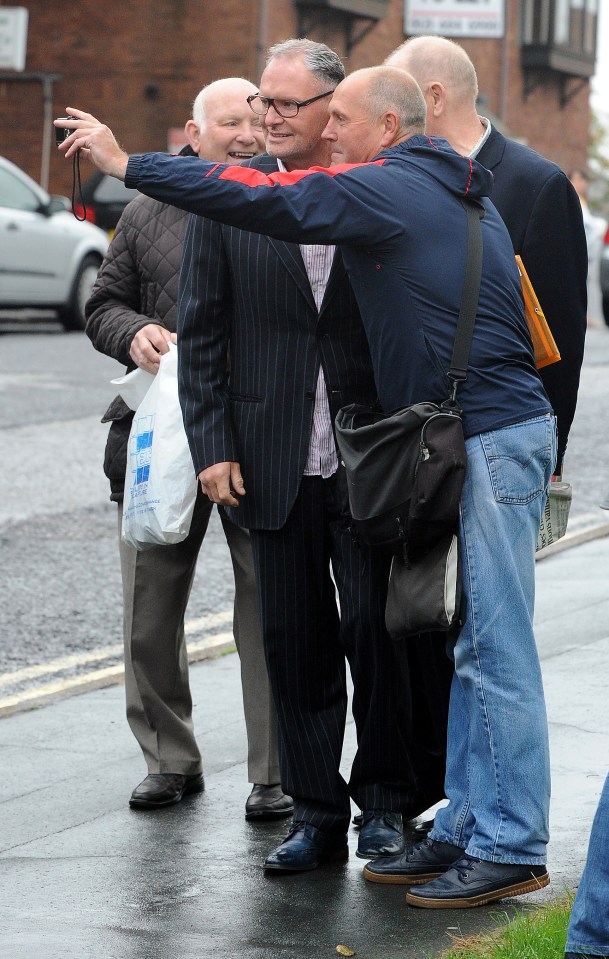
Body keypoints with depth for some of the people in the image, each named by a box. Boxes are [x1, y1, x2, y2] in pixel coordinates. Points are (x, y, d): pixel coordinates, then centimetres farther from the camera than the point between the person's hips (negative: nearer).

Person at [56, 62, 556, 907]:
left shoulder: (387, 188, -11)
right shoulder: (455, 193, 19)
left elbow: (265, 201, -14)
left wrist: (128, 164, -9)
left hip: (492, 440, -10)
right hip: (471, 439, 10)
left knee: (495, 651, -7)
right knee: (470, 647, 12)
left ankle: (511, 848, -4)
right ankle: (469, 826, 18)